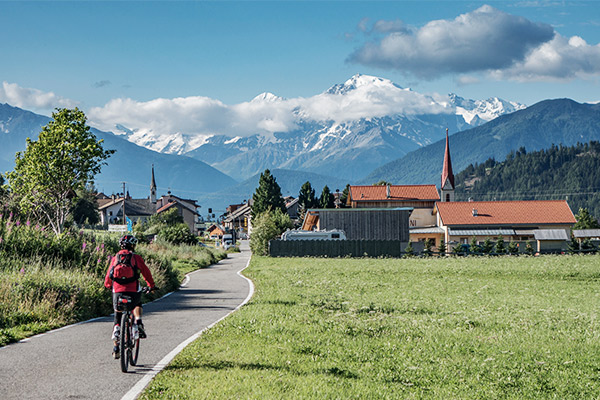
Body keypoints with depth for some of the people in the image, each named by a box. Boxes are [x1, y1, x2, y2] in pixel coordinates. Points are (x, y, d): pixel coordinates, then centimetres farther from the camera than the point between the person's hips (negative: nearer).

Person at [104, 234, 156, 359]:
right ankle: (138, 322, 5)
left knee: (118, 317, 13)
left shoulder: (115, 258, 11)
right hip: (133, 290, -1)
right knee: (137, 305, 33)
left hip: (117, 291, 1)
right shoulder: (136, 258, 5)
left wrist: (107, 285, 36)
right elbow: (146, 272, 9)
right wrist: (151, 285, 25)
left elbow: (109, 275, 16)